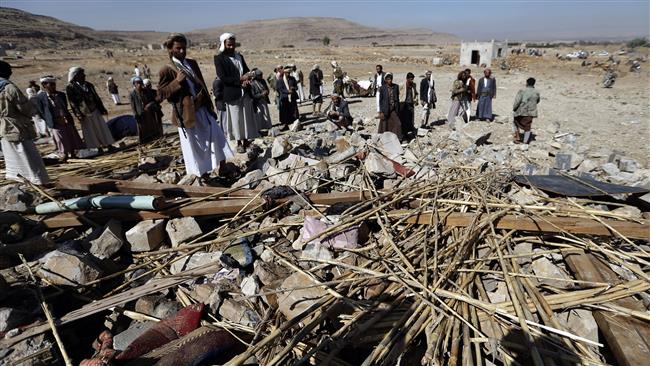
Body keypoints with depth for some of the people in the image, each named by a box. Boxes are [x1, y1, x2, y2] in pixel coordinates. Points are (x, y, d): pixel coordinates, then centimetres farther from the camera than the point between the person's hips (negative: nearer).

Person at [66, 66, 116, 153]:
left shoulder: (89, 85, 4)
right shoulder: (70, 88, -8)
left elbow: (96, 97, 10)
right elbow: (72, 103, -8)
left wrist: (102, 109, 10)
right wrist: (78, 115, -13)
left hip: (95, 110, 3)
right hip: (84, 114, -3)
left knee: (102, 128, 6)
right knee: (90, 131, 4)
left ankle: (109, 145, 12)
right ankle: (99, 147, 11)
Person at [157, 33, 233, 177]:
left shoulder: (192, 63, 11)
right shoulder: (166, 70, -7)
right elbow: (161, 94, -10)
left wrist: (209, 104, 14)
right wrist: (177, 81, -21)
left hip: (203, 109, 6)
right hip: (187, 113, -5)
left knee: (217, 137, 2)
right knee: (193, 147, 5)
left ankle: (222, 169, 15)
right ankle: (200, 174, 19)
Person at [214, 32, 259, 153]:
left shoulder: (239, 56, 14)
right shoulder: (219, 58, -4)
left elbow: (247, 70, 19)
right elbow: (222, 78, -12)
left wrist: (247, 79, -6)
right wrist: (240, 79, -21)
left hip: (245, 92, 5)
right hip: (232, 93, -5)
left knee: (247, 118, 7)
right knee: (236, 119, 0)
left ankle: (246, 141, 17)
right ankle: (239, 143, 11)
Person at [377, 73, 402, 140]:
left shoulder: (396, 87, 3)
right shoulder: (382, 88, -6)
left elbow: (397, 98, 10)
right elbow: (379, 100, -5)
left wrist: (398, 110, 10)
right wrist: (380, 112, -9)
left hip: (394, 109, 3)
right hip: (385, 110, -3)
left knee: (398, 124, -7)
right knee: (384, 126, 6)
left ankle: (398, 139, 0)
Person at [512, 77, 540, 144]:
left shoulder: (522, 91, -12)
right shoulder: (536, 92, 1)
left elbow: (517, 101, -17)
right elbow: (537, 101, 16)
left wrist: (514, 108, -3)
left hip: (521, 112, -3)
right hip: (530, 113, 3)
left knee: (515, 123, 22)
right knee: (527, 128, 13)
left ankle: (517, 138, 16)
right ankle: (525, 142, 20)